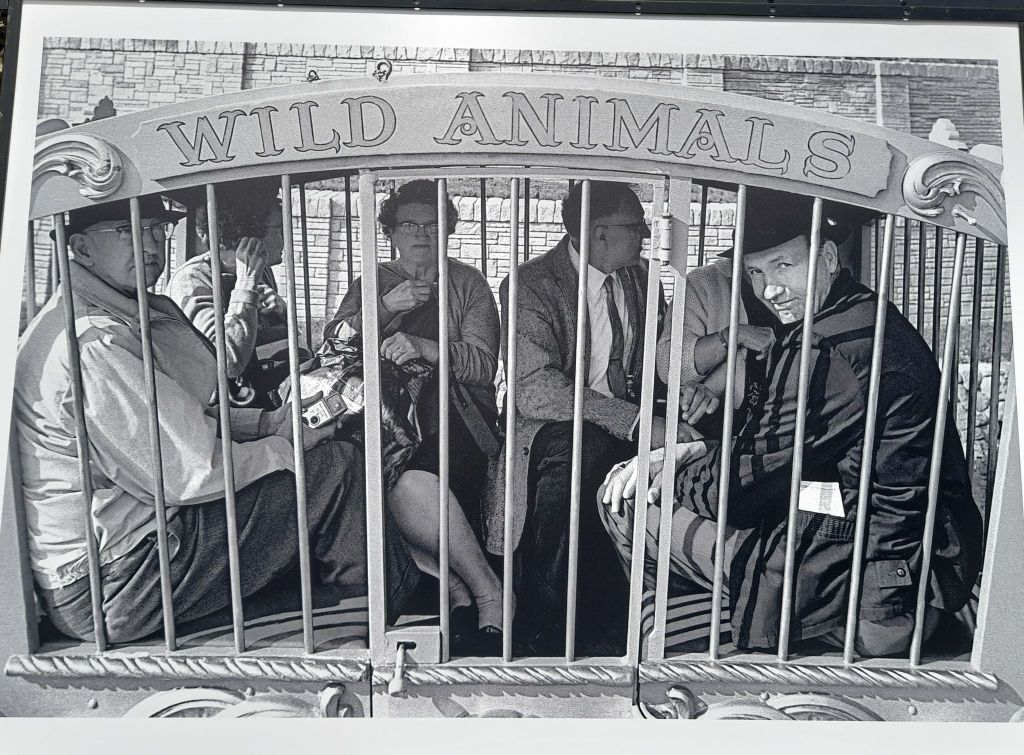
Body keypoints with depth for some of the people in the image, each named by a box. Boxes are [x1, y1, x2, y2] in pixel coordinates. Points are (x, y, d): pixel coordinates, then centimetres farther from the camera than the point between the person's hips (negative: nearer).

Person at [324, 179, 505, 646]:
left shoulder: (468, 283, 14)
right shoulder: (373, 283, 22)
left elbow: (484, 363, 0)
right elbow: (331, 341, 7)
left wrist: (424, 347, -16)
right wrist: (386, 307, -6)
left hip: (455, 419, -3)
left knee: (411, 485, -34)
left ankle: (487, 590, -16)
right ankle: (458, 588, -19)